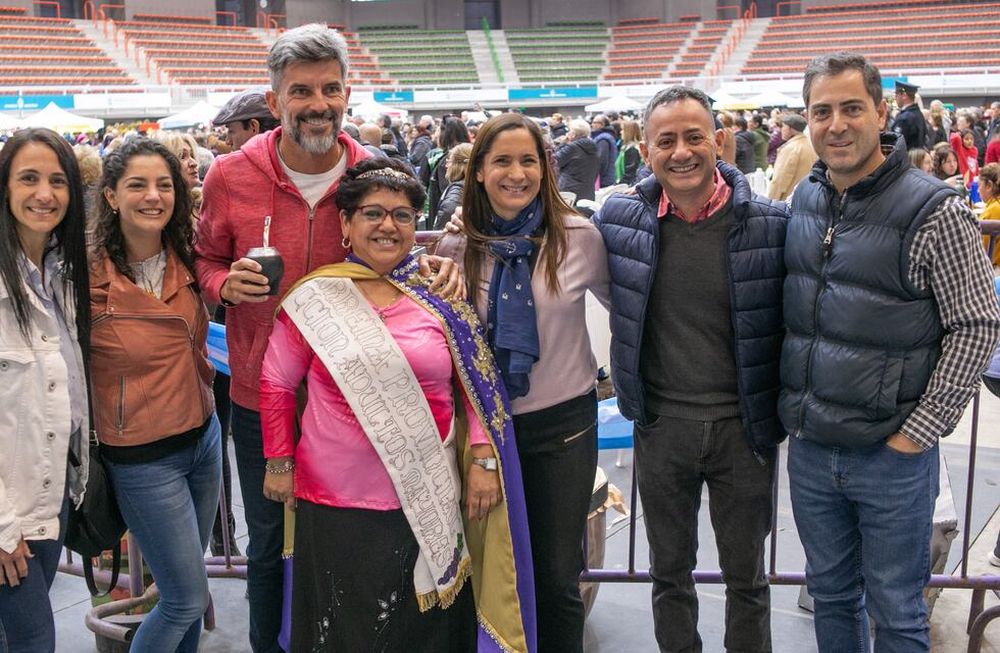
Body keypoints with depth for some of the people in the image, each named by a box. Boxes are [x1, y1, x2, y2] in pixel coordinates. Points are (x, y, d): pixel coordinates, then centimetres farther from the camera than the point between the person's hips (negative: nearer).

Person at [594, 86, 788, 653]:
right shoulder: (620, 220, -5)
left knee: (747, 575, 15)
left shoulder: (770, 224, -10)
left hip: (743, 425, -1)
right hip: (661, 425, 2)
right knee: (669, 571, 18)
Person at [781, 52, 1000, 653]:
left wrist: (919, 431, -12)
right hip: (809, 449, 5)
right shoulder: (804, 200, 4)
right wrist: (792, 406, 11)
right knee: (831, 595, 21)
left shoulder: (933, 210, -14)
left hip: (893, 456, -5)